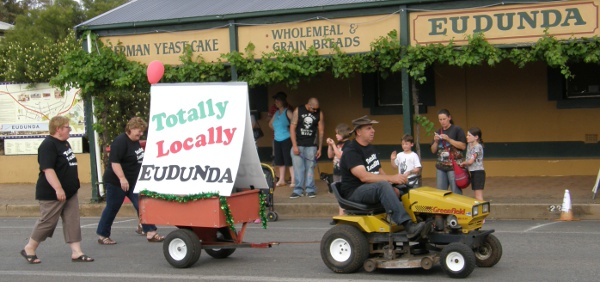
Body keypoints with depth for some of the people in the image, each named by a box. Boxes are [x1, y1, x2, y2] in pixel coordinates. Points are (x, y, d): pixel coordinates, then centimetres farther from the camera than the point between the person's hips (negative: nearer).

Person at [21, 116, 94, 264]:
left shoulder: (65, 143, 11)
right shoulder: (48, 145, -19)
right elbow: (47, 169, -27)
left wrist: (73, 184, 27)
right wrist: (58, 189, -32)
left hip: (70, 192, 9)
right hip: (52, 194, -9)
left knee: (72, 221, 5)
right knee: (47, 222, 0)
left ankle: (76, 252, 6)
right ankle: (29, 249, 15)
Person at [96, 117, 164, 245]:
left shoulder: (135, 142, 10)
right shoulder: (120, 141, -19)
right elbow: (114, 161, -26)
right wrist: (122, 178, -31)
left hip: (132, 182, 8)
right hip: (116, 181, -8)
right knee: (112, 209, 2)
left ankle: (150, 233, -2)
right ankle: (102, 236, 15)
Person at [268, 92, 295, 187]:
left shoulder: (287, 112, -8)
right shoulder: (276, 113, 14)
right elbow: (270, 124, 29)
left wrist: (290, 129, -12)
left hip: (286, 139, -8)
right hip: (277, 139, 8)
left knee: (289, 160, -8)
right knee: (280, 161, 12)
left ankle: (293, 180, -5)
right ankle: (281, 180, 20)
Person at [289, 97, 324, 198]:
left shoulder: (319, 113, -1)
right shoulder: (298, 111, -4)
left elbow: (321, 131, 4)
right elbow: (292, 128, -4)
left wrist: (320, 148, 2)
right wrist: (294, 145, -9)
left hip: (311, 146, 1)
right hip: (298, 145, -1)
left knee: (310, 168, 2)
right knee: (298, 168, -1)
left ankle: (310, 190, 9)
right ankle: (297, 190, 4)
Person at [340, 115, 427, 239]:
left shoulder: (370, 149, 16)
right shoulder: (351, 151, -14)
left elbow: (379, 171, 19)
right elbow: (363, 176, -27)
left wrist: (393, 189, 1)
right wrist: (391, 178, -31)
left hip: (373, 190, 10)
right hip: (354, 192, -9)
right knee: (383, 186, -35)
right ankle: (408, 226, -44)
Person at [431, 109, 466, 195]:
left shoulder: (457, 130, 0)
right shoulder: (438, 132, 16)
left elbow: (463, 146, -8)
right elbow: (433, 151, 17)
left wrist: (449, 139, -14)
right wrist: (436, 141, -2)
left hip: (454, 166, -6)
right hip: (440, 167, 6)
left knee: (456, 192, -7)